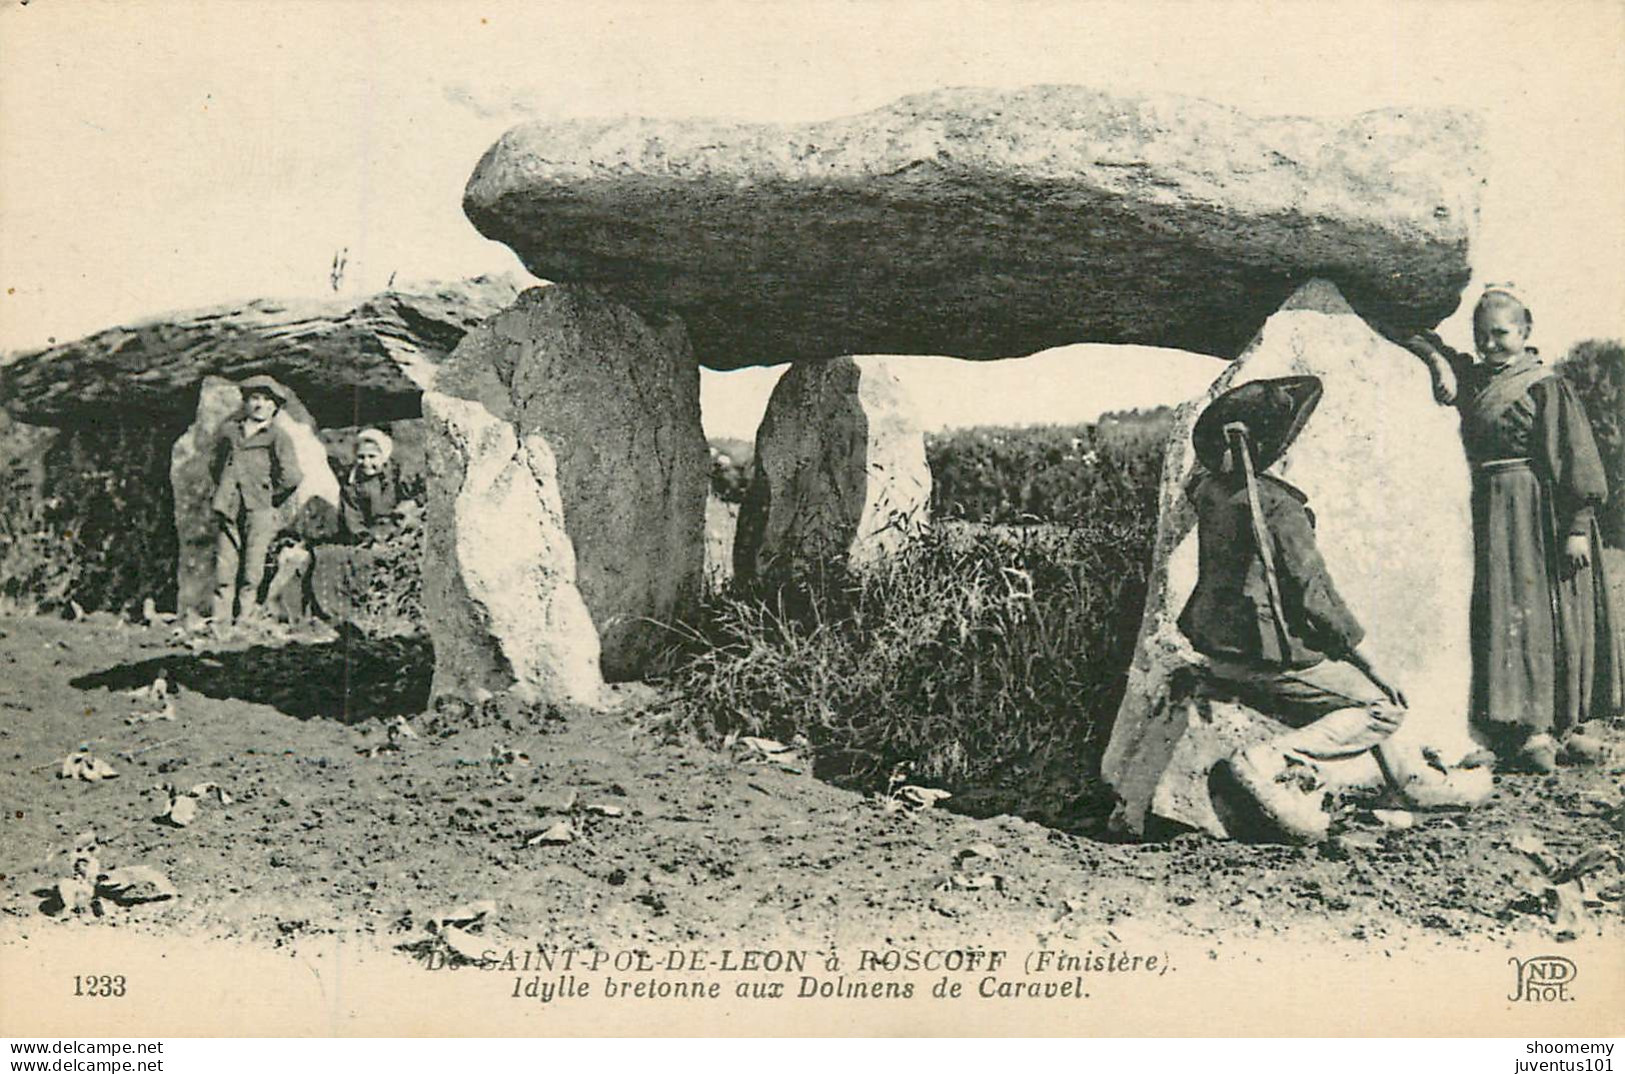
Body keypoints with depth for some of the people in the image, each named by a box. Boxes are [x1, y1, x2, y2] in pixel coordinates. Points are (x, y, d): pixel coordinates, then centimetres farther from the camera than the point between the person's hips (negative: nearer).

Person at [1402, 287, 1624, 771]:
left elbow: (1574, 459, -8)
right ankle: (1531, 729, 0)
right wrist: (1440, 363, 0)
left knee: (1558, 614, 1)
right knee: (1513, 613, 0)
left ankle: (1566, 723, 5)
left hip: (1543, 513, -4)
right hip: (1493, 511, 4)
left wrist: (1577, 527, -13)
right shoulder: (1472, 379, 11)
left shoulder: (1547, 386, -4)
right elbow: (1422, 342, 22)